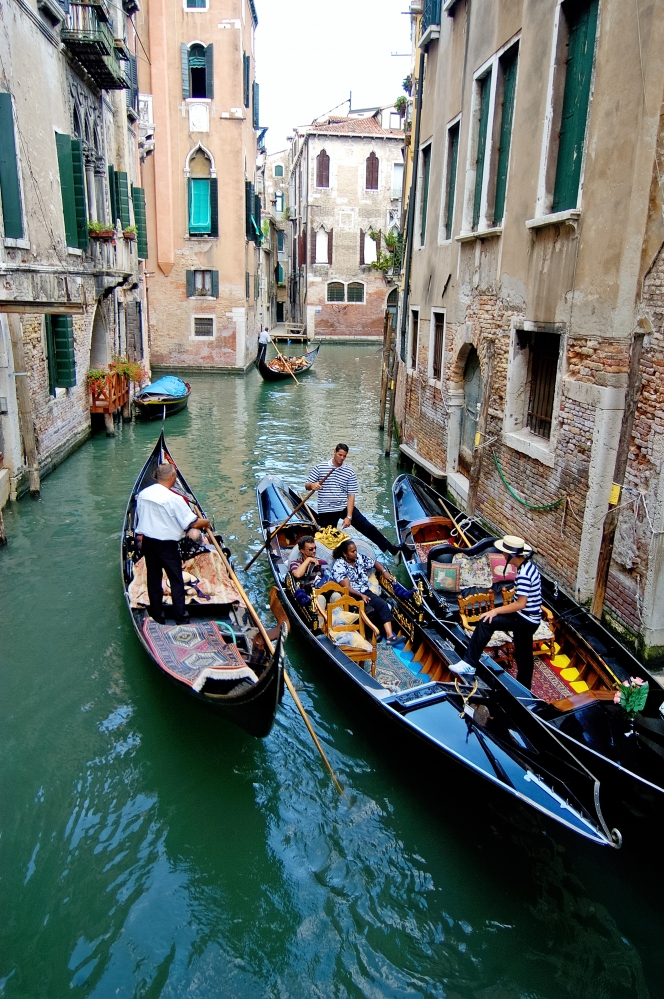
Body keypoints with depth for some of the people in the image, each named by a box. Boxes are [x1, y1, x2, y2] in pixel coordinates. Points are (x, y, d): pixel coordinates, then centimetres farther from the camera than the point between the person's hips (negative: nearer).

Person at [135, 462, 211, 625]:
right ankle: (180, 617, 8)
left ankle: (157, 615, 22)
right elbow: (192, 523, -15)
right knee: (176, 580, 5)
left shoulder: (142, 494, 0)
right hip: (166, 545, -6)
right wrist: (205, 522, 3)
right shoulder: (174, 498, -20)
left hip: (148, 542, 6)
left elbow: (141, 516, 13)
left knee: (153, 579, 15)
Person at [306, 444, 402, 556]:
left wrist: (349, 516, -13)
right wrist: (312, 485, -25)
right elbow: (307, 486, 2)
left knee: (367, 527, -4)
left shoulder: (349, 472, 1)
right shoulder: (319, 468, -2)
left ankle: (390, 548, 5)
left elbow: (351, 495, -3)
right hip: (326, 511, -1)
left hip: (346, 507, 1)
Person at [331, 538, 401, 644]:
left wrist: (384, 571, 2)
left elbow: (375, 564, 22)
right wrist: (361, 595, -31)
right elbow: (346, 587, -19)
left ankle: (389, 635, -28)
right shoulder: (338, 567, -13)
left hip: (365, 592, 6)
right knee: (370, 611, -32)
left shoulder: (360, 558, 5)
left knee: (383, 605, -20)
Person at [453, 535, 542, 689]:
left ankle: (470, 664, -15)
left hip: (525, 620, -10)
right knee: (523, 655, 22)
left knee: (486, 622, -18)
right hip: (529, 620, 10)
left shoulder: (523, 574, -24)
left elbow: (521, 604, -27)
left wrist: (496, 611, -23)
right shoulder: (529, 566, 7)